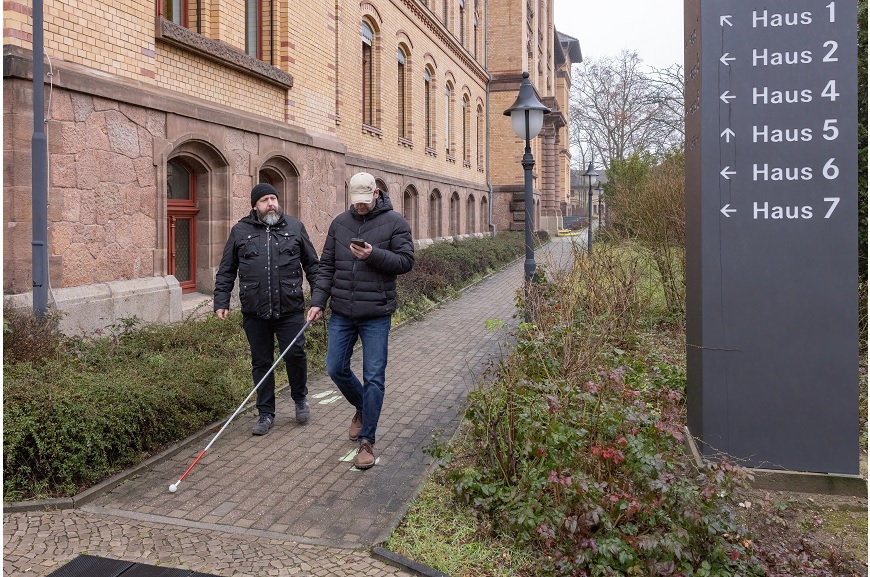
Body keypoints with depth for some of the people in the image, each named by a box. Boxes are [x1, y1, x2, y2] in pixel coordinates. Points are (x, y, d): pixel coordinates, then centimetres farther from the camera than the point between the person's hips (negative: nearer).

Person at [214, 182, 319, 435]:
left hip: (290, 309, -1)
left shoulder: (294, 227, 6)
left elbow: (312, 265, 9)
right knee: (261, 363, 9)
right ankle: (266, 413, 23)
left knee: (295, 355, 0)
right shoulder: (240, 231, 6)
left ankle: (300, 398, 29)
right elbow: (226, 271, 9)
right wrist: (221, 302, 2)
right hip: (255, 312, 1)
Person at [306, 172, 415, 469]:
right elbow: (326, 266, 9)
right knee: (336, 368, 10)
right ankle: (362, 408, 39)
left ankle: (366, 441, 9)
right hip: (341, 312, 4)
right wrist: (318, 301, 0)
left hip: (376, 314, -4)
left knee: (374, 378, -1)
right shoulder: (340, 222, 8)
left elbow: (406, 261, -9)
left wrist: (373, 255, -22)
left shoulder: (394, 222, -3)